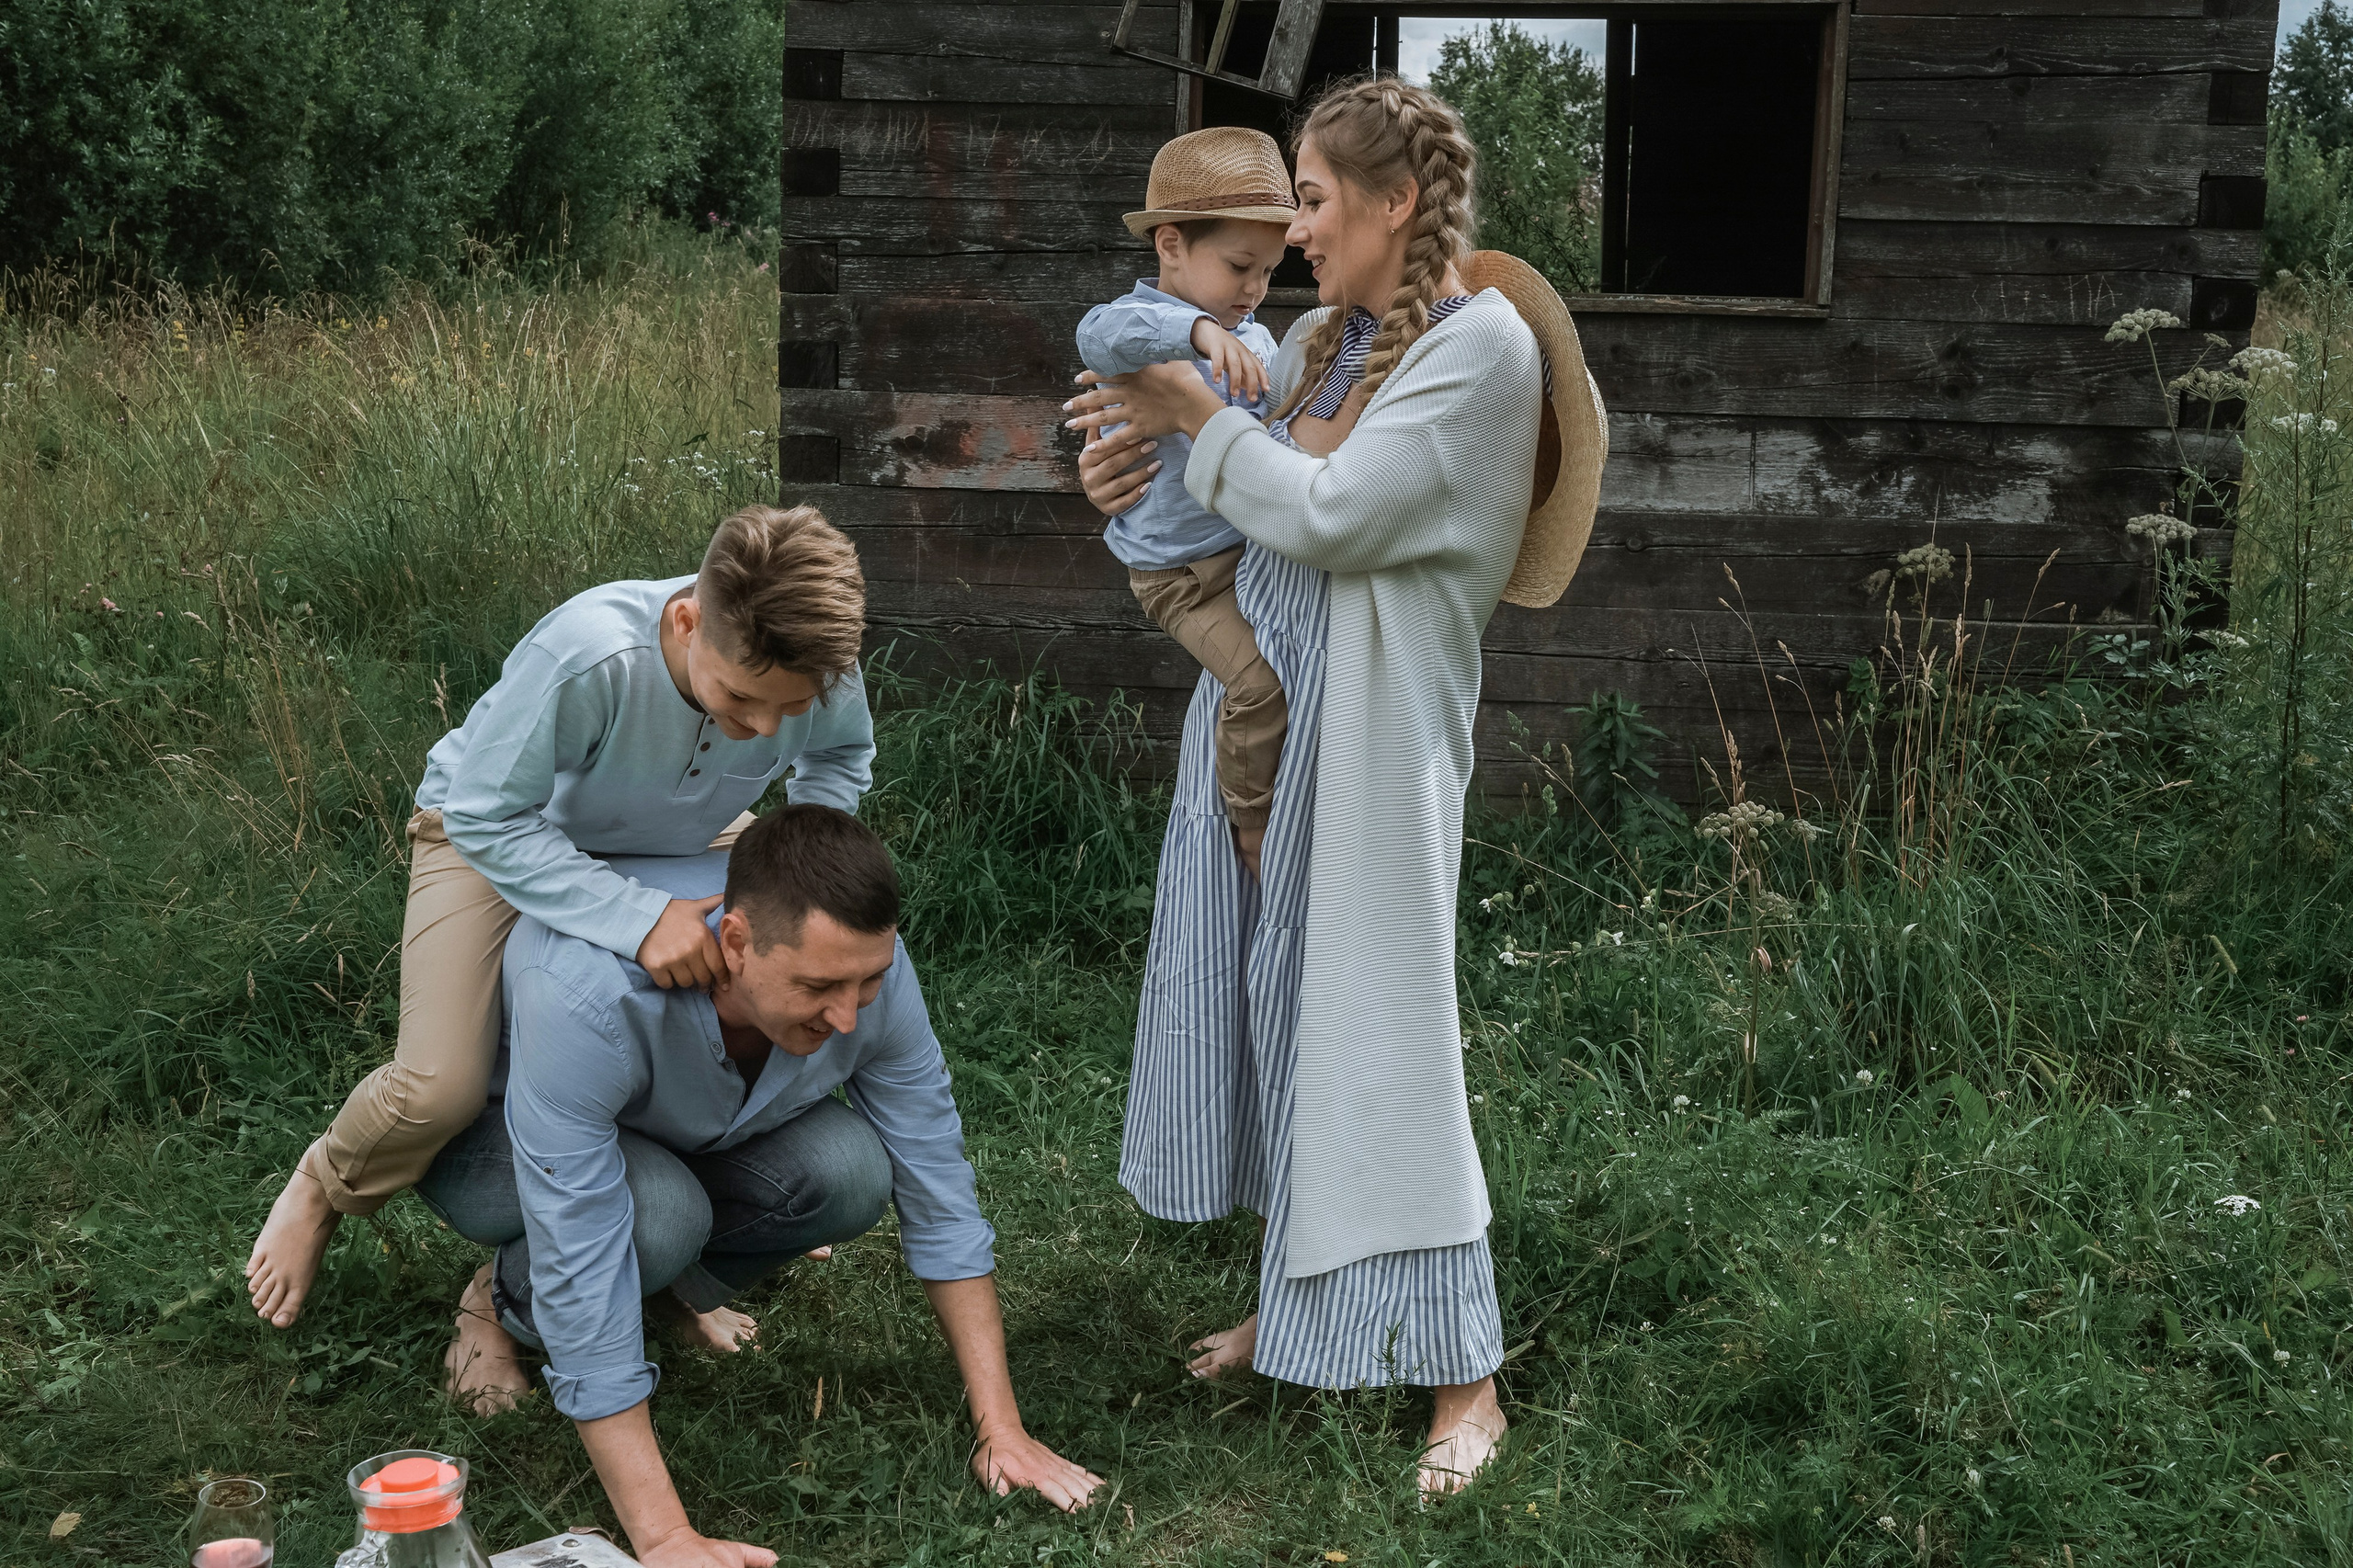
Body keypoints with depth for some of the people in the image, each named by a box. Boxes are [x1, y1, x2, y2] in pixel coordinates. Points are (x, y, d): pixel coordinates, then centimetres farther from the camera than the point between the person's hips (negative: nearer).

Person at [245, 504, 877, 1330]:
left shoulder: (820, 664, -29)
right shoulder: (584, 658, -45)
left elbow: (843, 756, -3)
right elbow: (487, 820, -34)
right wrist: (637, 918, -45)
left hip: (677, 836, 5)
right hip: (500, 832, -5)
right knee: (439, 1088, -21)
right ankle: (323, 1189, 16)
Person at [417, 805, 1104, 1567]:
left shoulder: (859, 959, -28)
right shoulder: (585, 995, -44)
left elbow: (937, 1194, -18)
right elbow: (581, 1272, -42)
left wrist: (1000, 1429, -21)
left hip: (682, 1131, 4)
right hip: (487, 1127, -4)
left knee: (849, 1171, -26)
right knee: (663, 1212, -36)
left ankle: (673, 1281, 5)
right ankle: (502, 1302, -3)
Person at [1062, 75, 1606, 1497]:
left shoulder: (1484, 341, -12)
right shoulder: (1322, 338, 12)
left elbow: (1328, 515, -18)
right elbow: (1253, 509, 19)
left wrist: (1195, 416, -9)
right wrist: (1138, 478, 1)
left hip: (1373, 726, -8)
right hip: (1260, 698, 8)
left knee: (1375, 1023, -6)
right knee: (1275, 997, 14)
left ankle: (1463, 1378, 5)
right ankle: (1298, 1299, 30)